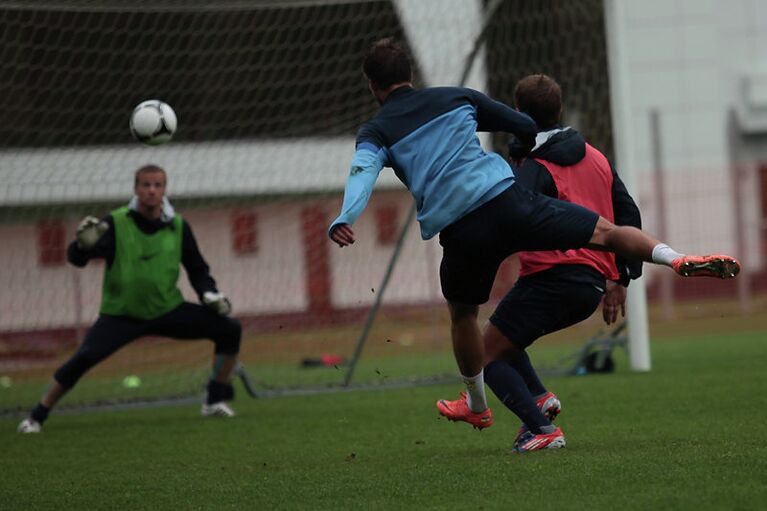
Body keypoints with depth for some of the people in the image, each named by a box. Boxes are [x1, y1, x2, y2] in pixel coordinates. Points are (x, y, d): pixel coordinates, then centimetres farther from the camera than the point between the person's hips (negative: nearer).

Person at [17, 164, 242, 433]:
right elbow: (76, 259, -16)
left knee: (229, 329, -8)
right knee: (83, 358, -25)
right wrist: (84, 245, -37)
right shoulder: (116, 224, -11)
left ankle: (215, 401, 6)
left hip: (168, 311, 3)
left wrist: (209, 294, -6)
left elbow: (197, 269, 12)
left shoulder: (178, 227, -2)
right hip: (120, 316, -3)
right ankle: (36, 417, -9)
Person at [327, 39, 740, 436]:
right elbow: (526, 127, 25)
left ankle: (476, 406, 39)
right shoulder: (455, 98, 20)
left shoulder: (374, 132, 14)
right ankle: (678, 259, -16)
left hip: (460, 233, 0)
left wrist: (344, 219, -24)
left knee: (462, 314, 25)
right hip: (504, 199, 0)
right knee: (604, 232, 6)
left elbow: (363, 171, -9)